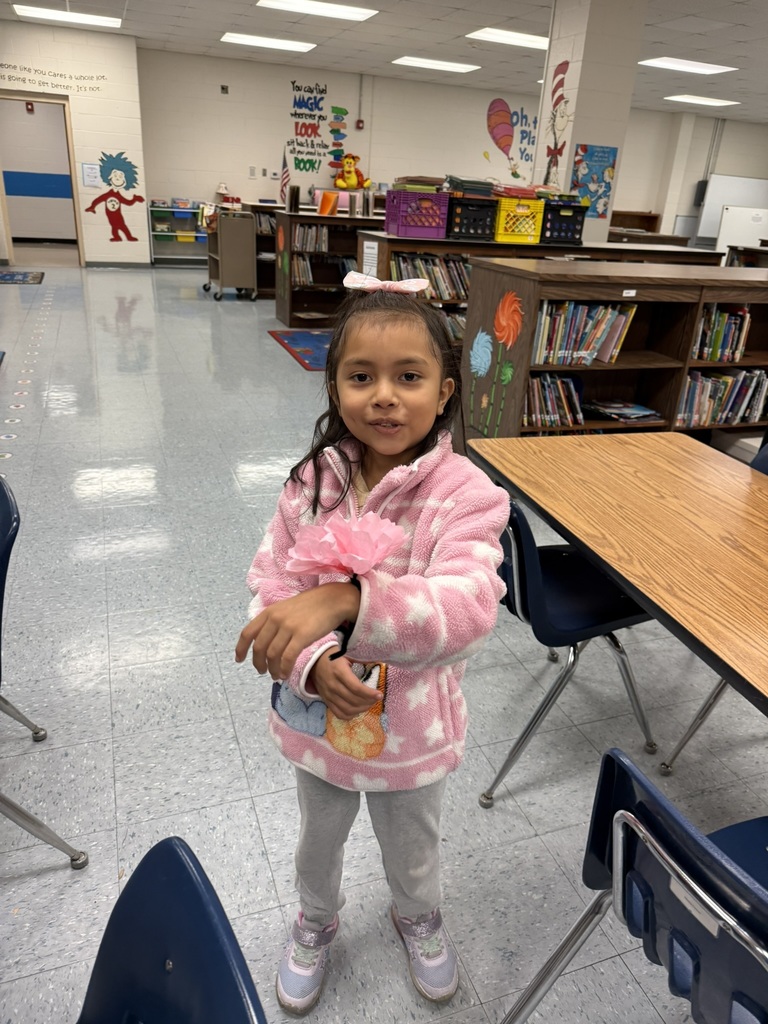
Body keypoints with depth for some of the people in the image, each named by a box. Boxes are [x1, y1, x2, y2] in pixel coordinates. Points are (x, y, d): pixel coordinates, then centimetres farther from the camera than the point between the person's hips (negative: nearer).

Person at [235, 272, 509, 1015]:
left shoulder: (466, 494, -24)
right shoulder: (312, 483, -14)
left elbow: (467, 608, -37)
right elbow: (269, 592, -12)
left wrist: (341, 600, -50)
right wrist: (313, 665, -30)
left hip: (413, 726, -2)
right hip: (317, 718, 3)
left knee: (412, 850, 29)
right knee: (319, 838, 31)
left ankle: (418, 919, 65)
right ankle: (315, 923, 65)